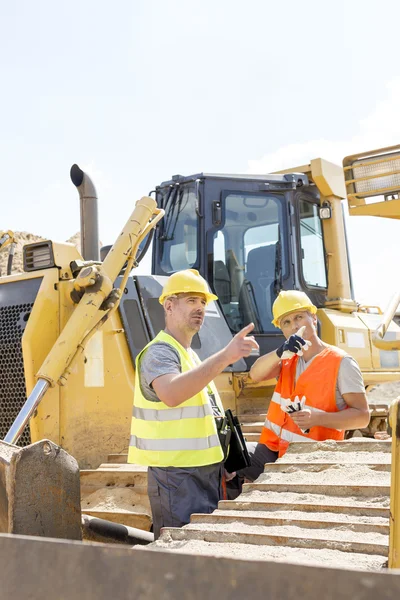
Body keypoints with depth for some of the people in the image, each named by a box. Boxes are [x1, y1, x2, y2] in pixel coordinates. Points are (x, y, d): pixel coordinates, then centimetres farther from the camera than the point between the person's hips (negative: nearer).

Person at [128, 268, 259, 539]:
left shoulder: (190, 355, 18)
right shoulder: (159, 352, -13)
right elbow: (171, 394, -36)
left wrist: (221, 465, 19)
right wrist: (224, 357, -42)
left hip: (205, 472, 9)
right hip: (177, 474, -9)